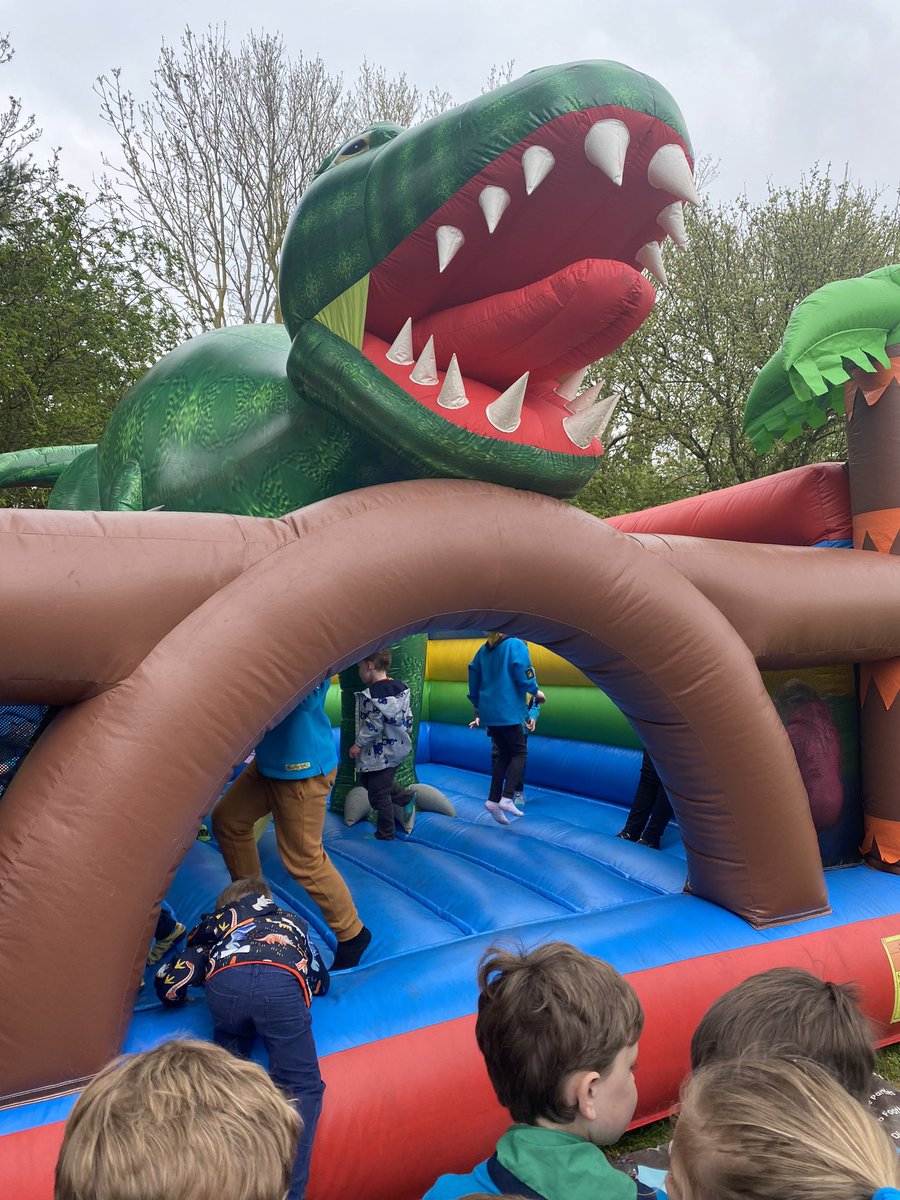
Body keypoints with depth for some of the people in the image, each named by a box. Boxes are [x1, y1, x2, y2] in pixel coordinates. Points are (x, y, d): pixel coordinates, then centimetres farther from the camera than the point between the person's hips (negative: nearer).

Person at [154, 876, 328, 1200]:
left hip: (225, 982, 1)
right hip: (282, 984, 0)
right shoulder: (293, 922, 42)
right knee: (300, 1088, 4)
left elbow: (169, 982, 31)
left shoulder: (217, 921, 38)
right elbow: (320, 981, 46)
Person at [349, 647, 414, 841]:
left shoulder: (373, 694, -22)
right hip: (397, 748, 9)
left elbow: (374, 725, -22)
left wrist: (358, 744, -12)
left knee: (378, 796, 4)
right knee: (371, 783, 24)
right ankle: (406, 796, 20)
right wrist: (406, 735, 23)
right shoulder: (400, 687, 3)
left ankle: (385, 835, 15)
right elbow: (407, 717, 11)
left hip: (380, 754, -9)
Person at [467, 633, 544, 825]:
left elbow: (474, 682, 17)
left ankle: (494, 800, 7)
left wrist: (478, 710, 25)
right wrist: (536, 691, 6)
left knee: (502, 754, 14)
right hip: (508, 711, -6)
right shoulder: (516, 645, -5)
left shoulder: (483, 650, 14)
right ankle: (507, 798, -10)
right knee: (520, 751, 3)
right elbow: (523, 677, -13)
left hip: (488, 711, 6)